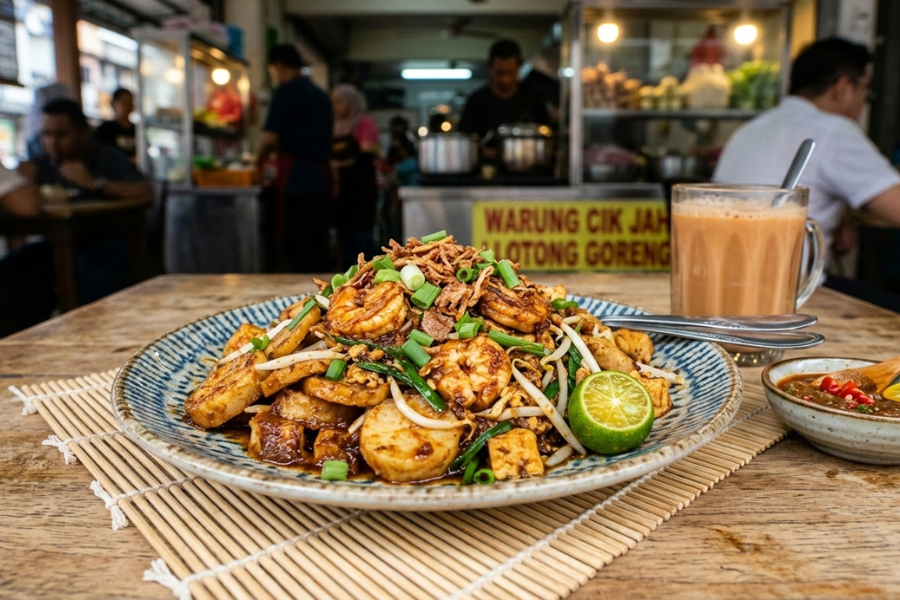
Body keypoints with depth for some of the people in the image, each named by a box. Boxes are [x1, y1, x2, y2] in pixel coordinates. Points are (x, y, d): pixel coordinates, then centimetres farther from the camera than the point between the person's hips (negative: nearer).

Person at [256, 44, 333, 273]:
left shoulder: (286, 90, -6)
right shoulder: (321, 95, 17)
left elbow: (270, 136, -13)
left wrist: (259, 159, 7)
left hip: (296, 182, -8)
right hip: (321, 179, 8)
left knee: (298, 250, -4)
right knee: (319, 249, 11)